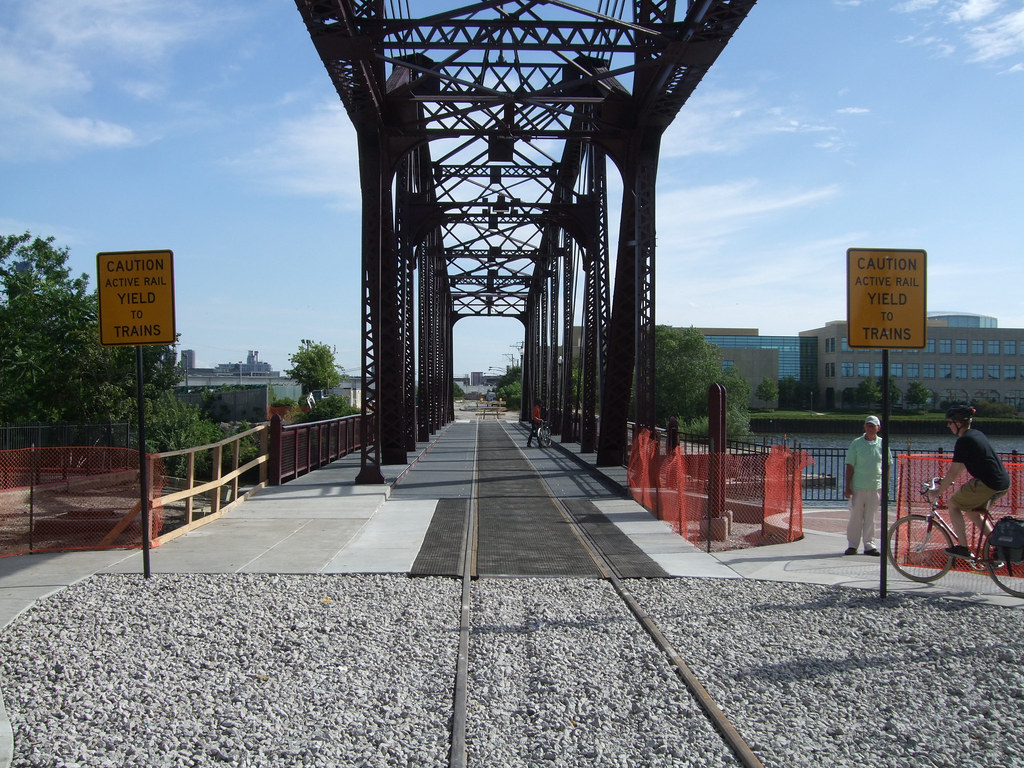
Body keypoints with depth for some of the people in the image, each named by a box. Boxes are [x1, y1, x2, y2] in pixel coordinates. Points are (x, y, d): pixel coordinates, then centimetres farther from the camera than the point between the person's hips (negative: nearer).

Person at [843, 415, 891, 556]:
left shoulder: (882, 444, 6)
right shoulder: (856, 443, 1)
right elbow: (850, 466, 0)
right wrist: (847, 487, -4)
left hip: (876, 487, 1)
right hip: (858, 487, -1)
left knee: (870, 518, 6)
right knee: (855, 517, 2)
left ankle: (869, 545, 15)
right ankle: (852, 545, 11)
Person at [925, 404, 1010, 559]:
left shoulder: (963, 441, -13)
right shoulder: (977, 434, 16)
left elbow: (953, 472, -12)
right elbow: (962, 465, 26)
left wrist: (938, 491, -3)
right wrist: (946, 480, 29)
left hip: (986, 484, -9)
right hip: (1004, 483, 9)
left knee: (953, 504, 4)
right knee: (972, 510, 24)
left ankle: (963, 548, 2)